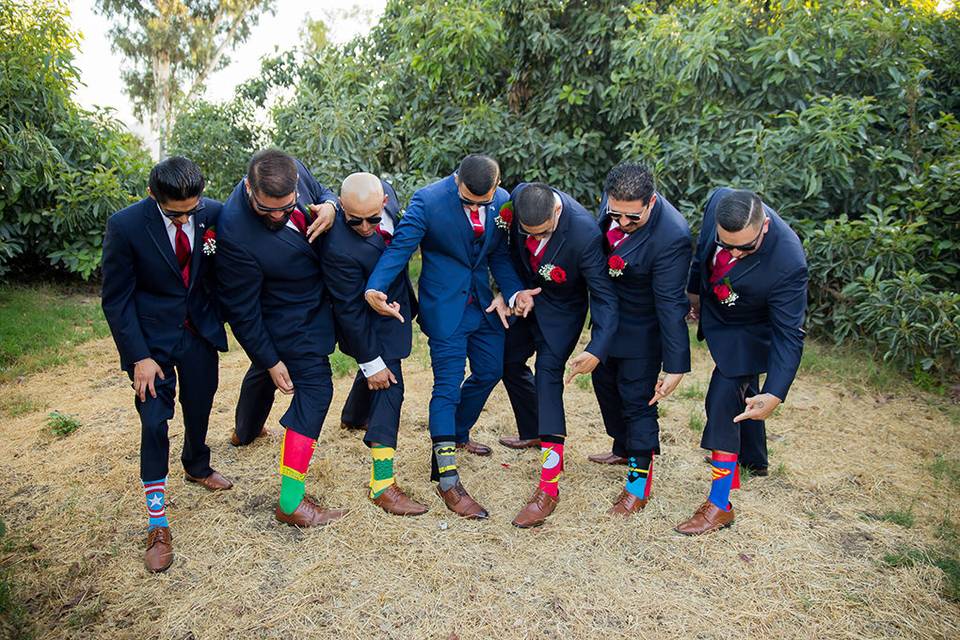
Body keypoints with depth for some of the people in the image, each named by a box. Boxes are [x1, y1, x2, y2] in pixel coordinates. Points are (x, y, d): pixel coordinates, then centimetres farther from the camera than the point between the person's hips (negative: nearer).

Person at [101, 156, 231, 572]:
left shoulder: (214, 214, -12)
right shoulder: (125, 225, -19)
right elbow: (116, 299, -12)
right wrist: (139, 357, -15)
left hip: (200, 331, 3)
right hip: (152, 338, -3)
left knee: (199, 410, 18)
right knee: (154, 422, -5)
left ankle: (197, 467, 49)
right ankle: (157, 525, 6)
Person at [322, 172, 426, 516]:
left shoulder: (384, 190, -18)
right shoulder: (339, 248, -39)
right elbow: (350, 310, -29)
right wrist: (372, 362, -21)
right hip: (372, 323, -9)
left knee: (379, 365, 29)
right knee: (387, 386, -10)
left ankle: (354, 415, 60)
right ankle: (382, 485, -4)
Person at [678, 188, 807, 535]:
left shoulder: (788, 263, -39)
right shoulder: (719, 201, -27)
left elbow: (788, 334, -31)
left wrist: (774, 394, -37)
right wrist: (694, 290, 10)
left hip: (747, 330, -6)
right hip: (712, 309, 6)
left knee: (723, 403, -12)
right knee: (743, 392, 24)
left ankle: (719, 505, 1)